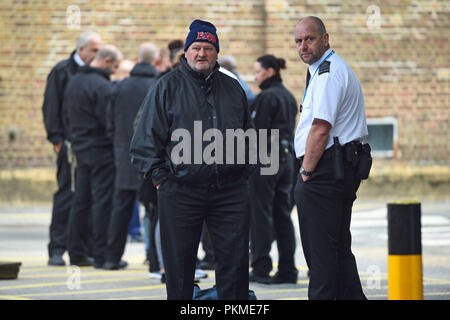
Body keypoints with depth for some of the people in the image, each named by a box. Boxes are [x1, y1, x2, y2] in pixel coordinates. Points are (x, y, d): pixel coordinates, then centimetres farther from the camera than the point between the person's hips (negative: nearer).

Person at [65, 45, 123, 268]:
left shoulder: (74, 82, 13)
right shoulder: (102, 86, -17)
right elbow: (109, 121, -19)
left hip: (80, 148, 9)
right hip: (101, 150, -9)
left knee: (81, 201, 12)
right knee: (103, 201, -5)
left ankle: (76, 253, 15)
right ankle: (102, 255, -5)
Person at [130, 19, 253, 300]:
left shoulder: (233, 88, 13)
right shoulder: (168, 87, 2)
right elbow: (147, 137, 2)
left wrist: (244, 171, 12)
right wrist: (160, 177, -4)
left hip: (230, 191, 3)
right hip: (181, 191, -2)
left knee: (235, 260, 2)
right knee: (179, 265, 3)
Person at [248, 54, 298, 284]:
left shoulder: (266, 97, -13)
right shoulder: (289, 97, 13)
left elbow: (258, 131, -16)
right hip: (287, 158, 8)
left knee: (261, 215, -3)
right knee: (283, 215, 9)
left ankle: (261, 269, -2)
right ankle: (287, 270, 9)